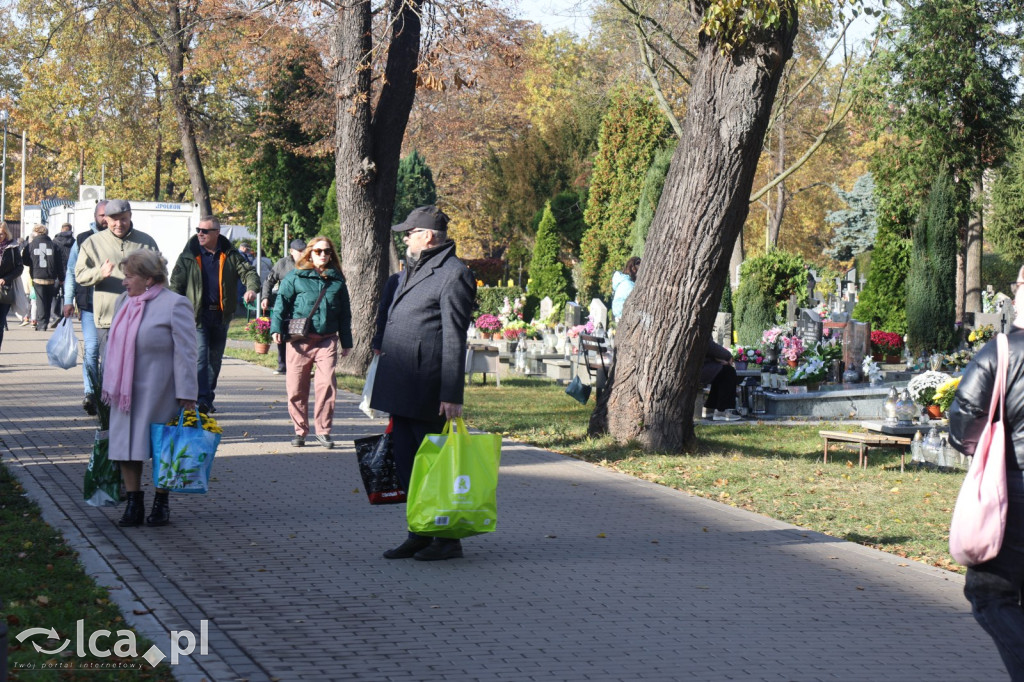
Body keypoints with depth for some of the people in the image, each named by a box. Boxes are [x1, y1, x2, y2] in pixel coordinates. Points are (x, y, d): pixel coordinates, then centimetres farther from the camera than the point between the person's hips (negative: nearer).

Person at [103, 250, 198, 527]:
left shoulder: (175, 305, -11)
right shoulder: (124, 301, 12)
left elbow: (185, 353, -14)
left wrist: (187, 396, -18)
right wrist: (109, 385, 17)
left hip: (158, 395, -6)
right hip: (126, 393, 7)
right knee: (125, 445, 3)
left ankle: (161, 504, 16)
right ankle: (134, 503, 12)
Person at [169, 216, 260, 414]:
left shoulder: (230, 255, 7)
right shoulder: (189, 256, 2)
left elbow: (248, 271, 5)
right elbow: (176, 283, 3)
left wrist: (252, 288, -18)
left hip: (221, 315, 3)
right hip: (197, 314, -3)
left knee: (215, 359, 11)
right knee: (200, 356, -15)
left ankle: (208, 399, 23)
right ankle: (201, 399, -19)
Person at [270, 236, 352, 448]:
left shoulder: (336, 279, 13)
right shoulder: (295, 277, 6)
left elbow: (345, 313, 18)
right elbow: (282, 303, 5)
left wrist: (346, 341, 17)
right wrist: (277, 328, -8)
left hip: (327, 340, 1)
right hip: (299, 341, -1)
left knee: (327, 383, -10)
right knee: (296, 387, 1)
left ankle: (323, 430, 0)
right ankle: (300, 430, 13)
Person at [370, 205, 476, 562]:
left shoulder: (453, 275, -11)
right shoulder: (414, 270, 19)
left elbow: (454, 340, -16)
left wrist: (451, 394, -19)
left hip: (427, 391, -9)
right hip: (402, 389, 9)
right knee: (406, 462, 12)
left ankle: (448, 539, 8)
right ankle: (419, 535, 20)